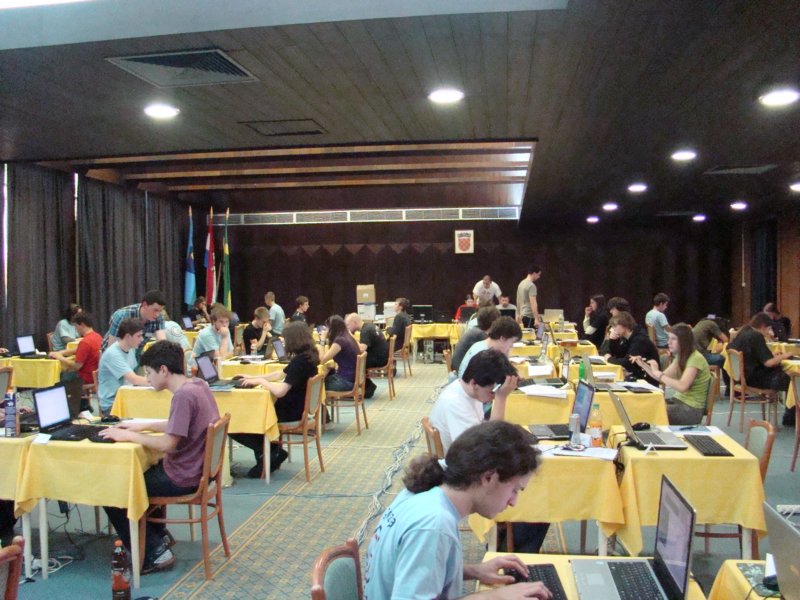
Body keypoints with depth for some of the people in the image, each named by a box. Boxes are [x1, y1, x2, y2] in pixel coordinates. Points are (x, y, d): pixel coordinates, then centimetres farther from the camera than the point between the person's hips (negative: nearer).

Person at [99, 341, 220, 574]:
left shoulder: (184, 395, -25)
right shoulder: (197, 384, 3)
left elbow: (168, 444, -27)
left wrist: (129, 436, -15)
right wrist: (143, 426, 9)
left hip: (182, 477, -10)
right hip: (197, 469, 10)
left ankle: (154, 552, 6)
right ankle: (158, 534, 32)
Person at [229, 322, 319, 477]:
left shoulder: (299, 362, -25)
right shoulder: (307, 357, 5)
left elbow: (280, 391, -31)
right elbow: (280, 374, 18)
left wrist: (259, 381, -15)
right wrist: (254, 377, 14)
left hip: (289, 413, -10)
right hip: (295, 408, 10)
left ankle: (267, 452, 3)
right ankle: (272, 451, 13)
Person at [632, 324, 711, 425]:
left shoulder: (695, 358, -19)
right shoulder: (680, 356, 9)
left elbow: (682, 386, -31)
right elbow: (663, 378, 10)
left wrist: (658, 373, -25)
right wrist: (643, 365, 0)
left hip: (691, 409, -8)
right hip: (678, 400, 8)